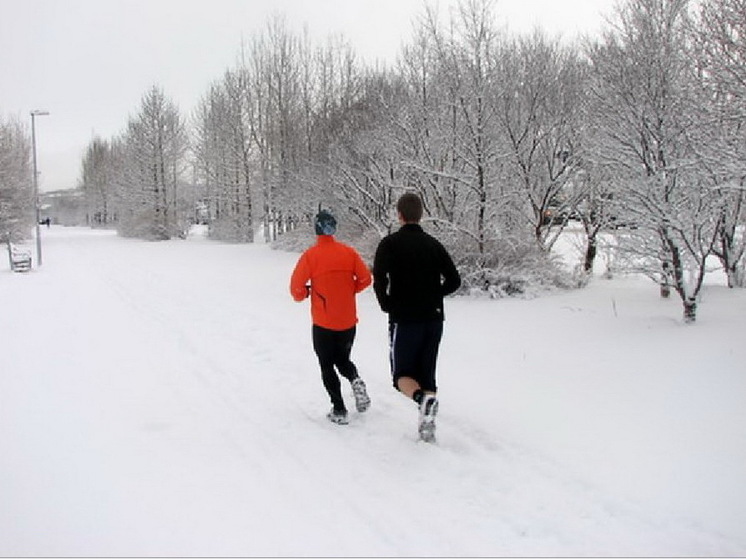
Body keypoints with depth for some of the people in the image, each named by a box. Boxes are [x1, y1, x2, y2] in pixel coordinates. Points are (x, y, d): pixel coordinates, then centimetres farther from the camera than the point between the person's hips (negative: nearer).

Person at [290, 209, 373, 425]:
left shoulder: (310, 255, -11)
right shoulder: (348, 252, -2)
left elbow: (296, 287, -12)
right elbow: (365, 279, 0)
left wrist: (304, 294, 10)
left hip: (323, 324, -3)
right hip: (348, 321, 3)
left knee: (327, 365, 11)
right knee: (343, 360, 23)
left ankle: (339, 410, 4)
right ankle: (356, 380, -8)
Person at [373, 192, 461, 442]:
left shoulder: (390, 243, -5)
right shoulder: (434, 244, 7)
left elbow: (379, 278, -19)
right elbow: (454, 281, 4)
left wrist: (386, 304, -3)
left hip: (404, 320, -4)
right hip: (433, 319, 4)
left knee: (402, 376, 7)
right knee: (427, 375, 13)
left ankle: (423, 397, -23)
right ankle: (427, 427, 7)